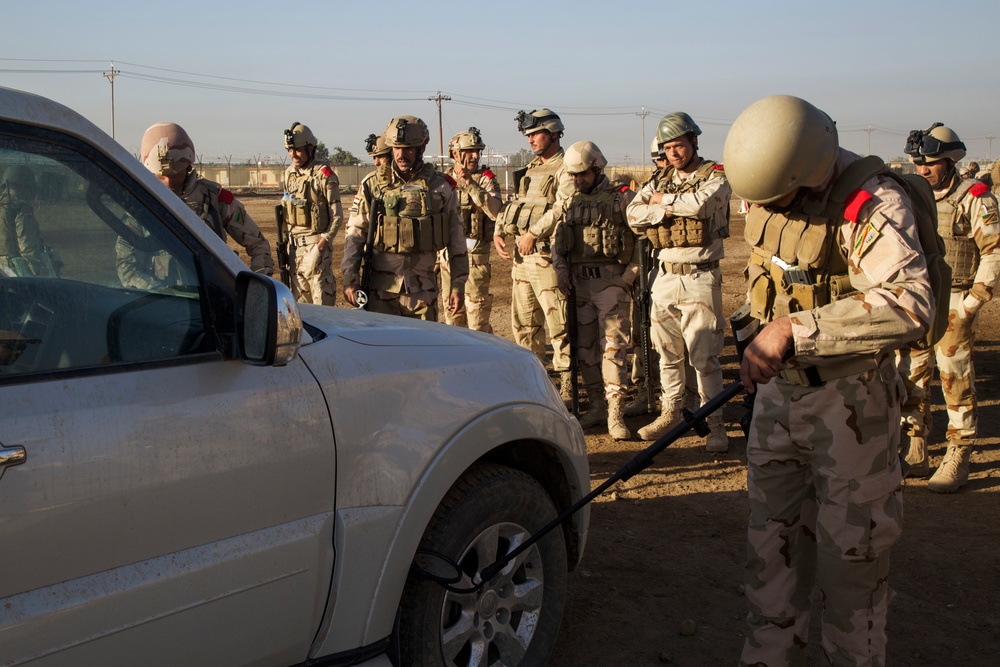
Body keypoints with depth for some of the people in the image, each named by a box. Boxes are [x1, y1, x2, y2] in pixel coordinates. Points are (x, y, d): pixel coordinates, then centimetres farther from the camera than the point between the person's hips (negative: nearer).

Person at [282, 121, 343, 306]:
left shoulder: (324, 174, -11)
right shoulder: (289, 173, 10)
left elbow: (337, 216, -11)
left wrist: (321, 245, -17)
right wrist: (286, 242, 9)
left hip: (316, 244, -7)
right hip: (294, 244, 7)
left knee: (322, 300, -5)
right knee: (299, 300, 10)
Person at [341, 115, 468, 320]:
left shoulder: (440, 187, 3)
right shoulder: (373, 184, 2)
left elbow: (456, 239, 7)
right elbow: (355, 233, 4)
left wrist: (458, 285, 3)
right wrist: (350, 278, -4)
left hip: (422, 290, 1)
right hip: (381, 288, 0)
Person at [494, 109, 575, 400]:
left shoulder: (565, 169, -7)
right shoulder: (530, 170, 19)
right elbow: (514, 205, 21)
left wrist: (533, 232, -23)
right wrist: (499, 231, 5)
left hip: (547, 258, -9)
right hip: (521, 257, 9)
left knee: (559, 327, -7)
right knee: (524, 326, 14)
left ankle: (566, 390, -2)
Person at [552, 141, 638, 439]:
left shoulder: (622, 198, -3)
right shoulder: (567, 204, 12)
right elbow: (557, 243, 18)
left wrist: (630, 275, -9)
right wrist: (562, 272, 4)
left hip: (612, 282, -5)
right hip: (580, 283, 5)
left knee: (613, 344, -10)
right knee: (585, 347, 8)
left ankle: (615, 413, -10)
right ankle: (597, 405, 20)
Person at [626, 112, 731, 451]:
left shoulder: (715, 176, -3)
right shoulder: (661, 180, 14)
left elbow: (699, 203, -24)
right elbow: (633, 213, 1)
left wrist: (662, 200, -8)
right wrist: (667, 211, -15)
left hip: (699, 278, -5)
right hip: (665, 276, 5)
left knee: (704, 356, -5)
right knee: (668, 353, 12)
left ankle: (715, 424, 3)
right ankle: (670, 413, 24)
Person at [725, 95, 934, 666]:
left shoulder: (873, 202, -23)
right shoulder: (767, 197, 1)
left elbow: (911, 305, -38)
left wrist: (794, 329, -42)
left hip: (850, 403, -7)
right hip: (778, 390, 7)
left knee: (849, 552, 4)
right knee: (773, 540, 15)